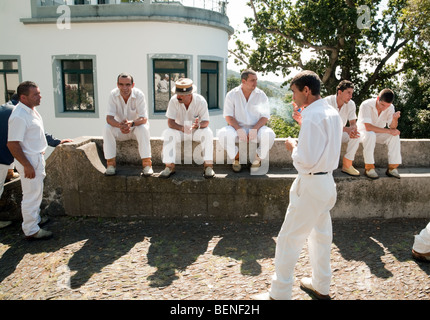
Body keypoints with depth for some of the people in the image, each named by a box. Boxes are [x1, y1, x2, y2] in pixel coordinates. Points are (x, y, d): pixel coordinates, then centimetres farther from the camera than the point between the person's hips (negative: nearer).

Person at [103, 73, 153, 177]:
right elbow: (109, 118, -20)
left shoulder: (139, 94, -20)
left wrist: (131, 123, -47)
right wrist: (119, 125, -44)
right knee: (107, 129, -27)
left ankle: (147, 164, -27)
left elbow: (144, 118, -24)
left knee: (143, 128, -34)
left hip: (135, 127, -2)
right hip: (120, 130, 2)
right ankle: (111, 164, -17)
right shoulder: (113, 94, -15)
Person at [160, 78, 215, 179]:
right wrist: (182, 128, -39)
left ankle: (208, 166, -24)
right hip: (180, 131, 1)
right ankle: (169, 166, -22)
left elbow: (206, 122, -18)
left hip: (197, 131, -1)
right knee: (167, 133, -28)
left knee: (208, 133, -32)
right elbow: (170, 122, -18)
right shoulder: (174, 100, -16)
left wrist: (198, 125, -43)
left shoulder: (201, 101, -17)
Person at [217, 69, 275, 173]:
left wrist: (255, 129, -18)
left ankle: (257, 159, -3)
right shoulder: (232, 94, 0)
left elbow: (265, 117, -1)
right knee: (223, 134, -31)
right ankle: (236, 158, -4)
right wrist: (239, 130, -20)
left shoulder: (261, 95, 2)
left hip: (256, 127, 1)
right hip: (237, 127, 0)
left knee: (269, 135, -32)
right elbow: (228, 116, -4)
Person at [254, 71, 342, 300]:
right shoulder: (333, 114, 8)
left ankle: (279, 294, 14)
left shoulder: (312, 116, -21)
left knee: (289, 239, 1)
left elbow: (305, 160, -25)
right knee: (321, 234, 21)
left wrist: (292, 147, -6)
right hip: (327, 182, 10)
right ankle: (321, 286, 38)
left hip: (310, 185, -10)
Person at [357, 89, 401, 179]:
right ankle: (369, 168, -30)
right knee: (371, 135, -38)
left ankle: (392, 168, -16)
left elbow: (392, 127, -11)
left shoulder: (390, 108, -7)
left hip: (379, 134, 5)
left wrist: (395, 119, -34)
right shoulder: (366, 105, -24)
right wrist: (388, 131, -29)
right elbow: (368, 127, -30)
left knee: (395, 135, -22)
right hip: (364, 132, -5)